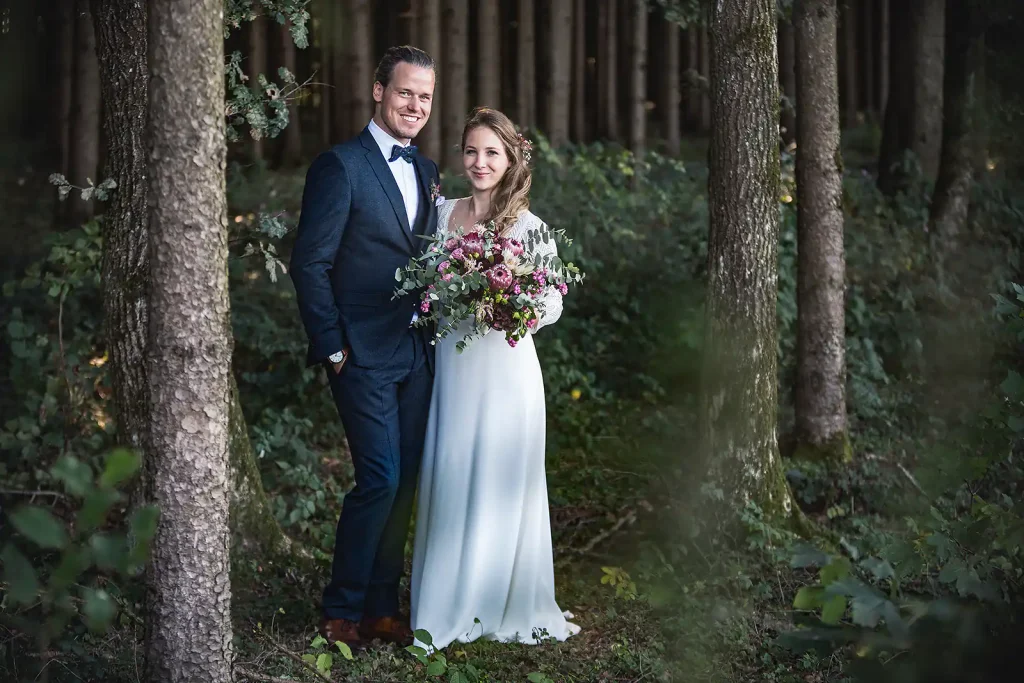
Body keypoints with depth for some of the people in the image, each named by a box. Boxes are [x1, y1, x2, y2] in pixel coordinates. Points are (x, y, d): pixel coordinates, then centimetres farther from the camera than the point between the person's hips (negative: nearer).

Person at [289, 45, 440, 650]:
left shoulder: (428, 173, 14)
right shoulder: (341, 166, -9)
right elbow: (310, 264, -10)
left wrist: (435, 334, 7)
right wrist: (333, 349, -12)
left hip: (417, 351, 7)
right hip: (364, 352, -7)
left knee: (404, 484, 8)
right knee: (381, 479, -10)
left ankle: (382, 606, 18)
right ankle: (343, 611, 4)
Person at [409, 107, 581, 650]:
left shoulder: (529, 227, -5)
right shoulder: (443, 213, 6)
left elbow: (553, 303, -3)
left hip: (505, 367, -3)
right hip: (451, 365, 4)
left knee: (500, 481, 1)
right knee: (448, 478, 5)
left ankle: (503, 606, 14)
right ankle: (448, 606, 16)